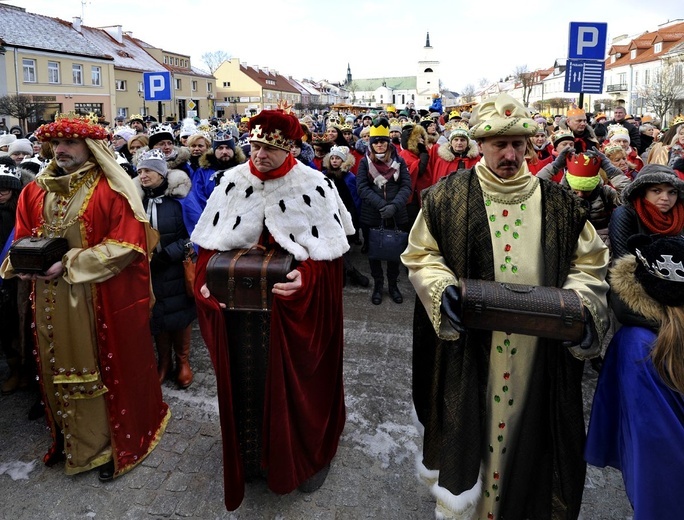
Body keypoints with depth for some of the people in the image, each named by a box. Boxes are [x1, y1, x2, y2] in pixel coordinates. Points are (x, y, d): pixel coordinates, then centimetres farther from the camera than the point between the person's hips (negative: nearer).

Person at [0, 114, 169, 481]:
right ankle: (68, 437, 37)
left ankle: (114, 443, 24)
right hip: (51, 301, 6)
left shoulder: (111, 190, -9)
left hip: (102, 301, -5)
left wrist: (70, 263, -18)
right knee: (59, 369, 16)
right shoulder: (36, 191, 9)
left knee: (106, 369, 6)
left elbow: (125, 244, -15)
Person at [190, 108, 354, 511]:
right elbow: (211, 244, 5)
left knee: (296, 383, 10)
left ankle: (305, 456, 36)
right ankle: (249, 456, 39)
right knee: (244, 381, 14)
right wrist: (207, 280, -12)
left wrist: (305, 279, -28)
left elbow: (328, 255, -10)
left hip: (297, 310, -3)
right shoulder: (232, 182, 2)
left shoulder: (315, 186, -8)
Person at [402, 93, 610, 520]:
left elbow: (589, 261, 8)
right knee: (468, 428, 13)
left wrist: (580, 305, -10)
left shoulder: (558, 202, 2)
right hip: (468, 346, -1)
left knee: (526, 428, 15)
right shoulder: (448, 197, -3)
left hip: (538, 352, 2)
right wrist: (443, 290, -16)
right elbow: (421, 255, 2)